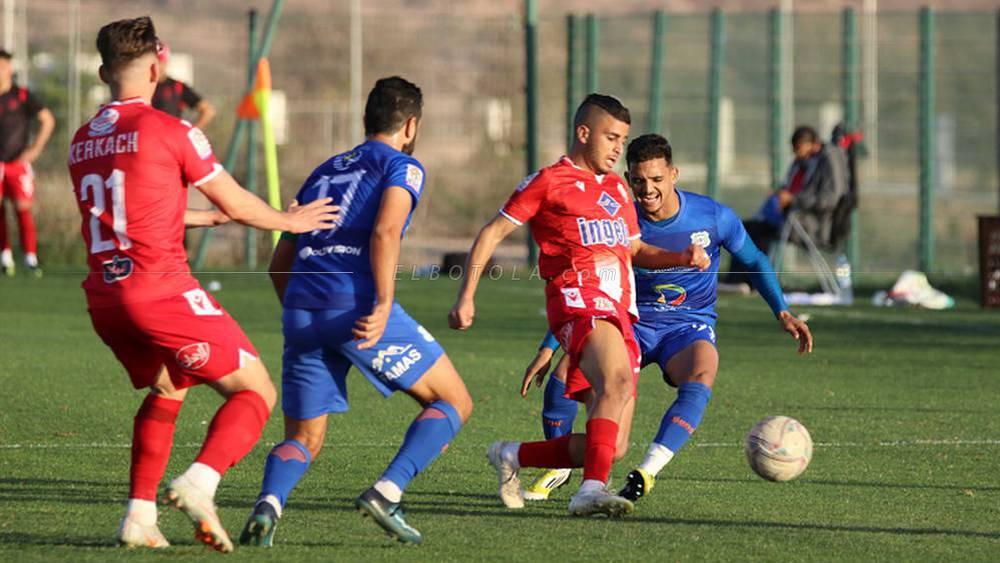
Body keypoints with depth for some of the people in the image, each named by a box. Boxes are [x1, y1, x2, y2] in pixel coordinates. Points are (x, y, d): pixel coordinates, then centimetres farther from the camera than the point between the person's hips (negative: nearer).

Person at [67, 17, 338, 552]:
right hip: (161, 290, -7)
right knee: (255, 391, 0)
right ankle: (198, 483, -23)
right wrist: (289, 221, 21)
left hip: (104, 297, 7)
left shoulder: (81, 141, 15)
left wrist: (207, 217, 41)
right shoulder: (170, 131, -6)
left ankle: (139, 515, 19)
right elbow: (236, 204, 2)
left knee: (166, 389, 30)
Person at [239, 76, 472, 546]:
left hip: (301, 312, 6)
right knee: (454, 402, 8)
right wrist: (383, 304, -19)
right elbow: (385, 231, -13)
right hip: (358, 308, -6)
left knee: (303, 440, 13)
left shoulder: (326, 171, 27)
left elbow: (280, 264, 26)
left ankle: (268, 504, -19)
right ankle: (388, 492, -10)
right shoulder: (402, 167, 8)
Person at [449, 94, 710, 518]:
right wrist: (466, 296, -5)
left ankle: (512, 456, 22)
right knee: (617, 380, -37)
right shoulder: (549, 182, 5)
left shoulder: (616, 188, 27)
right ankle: (592, 490, -47)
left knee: (611, 448, 2)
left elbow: (635, 250, 35)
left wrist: (681, 258, 15)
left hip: (618, 315, 8)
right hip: (580, 301, -8)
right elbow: (491, 233, 4)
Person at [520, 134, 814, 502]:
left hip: (689, 328, -1)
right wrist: (547, 349, -5)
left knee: (700, 380, -37)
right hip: (633, 324, 1)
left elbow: (754, 262, 9)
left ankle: (647, 472, -39)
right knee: (565, 371, -24)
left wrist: (782, 313, -1)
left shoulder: (713, 217, -10)